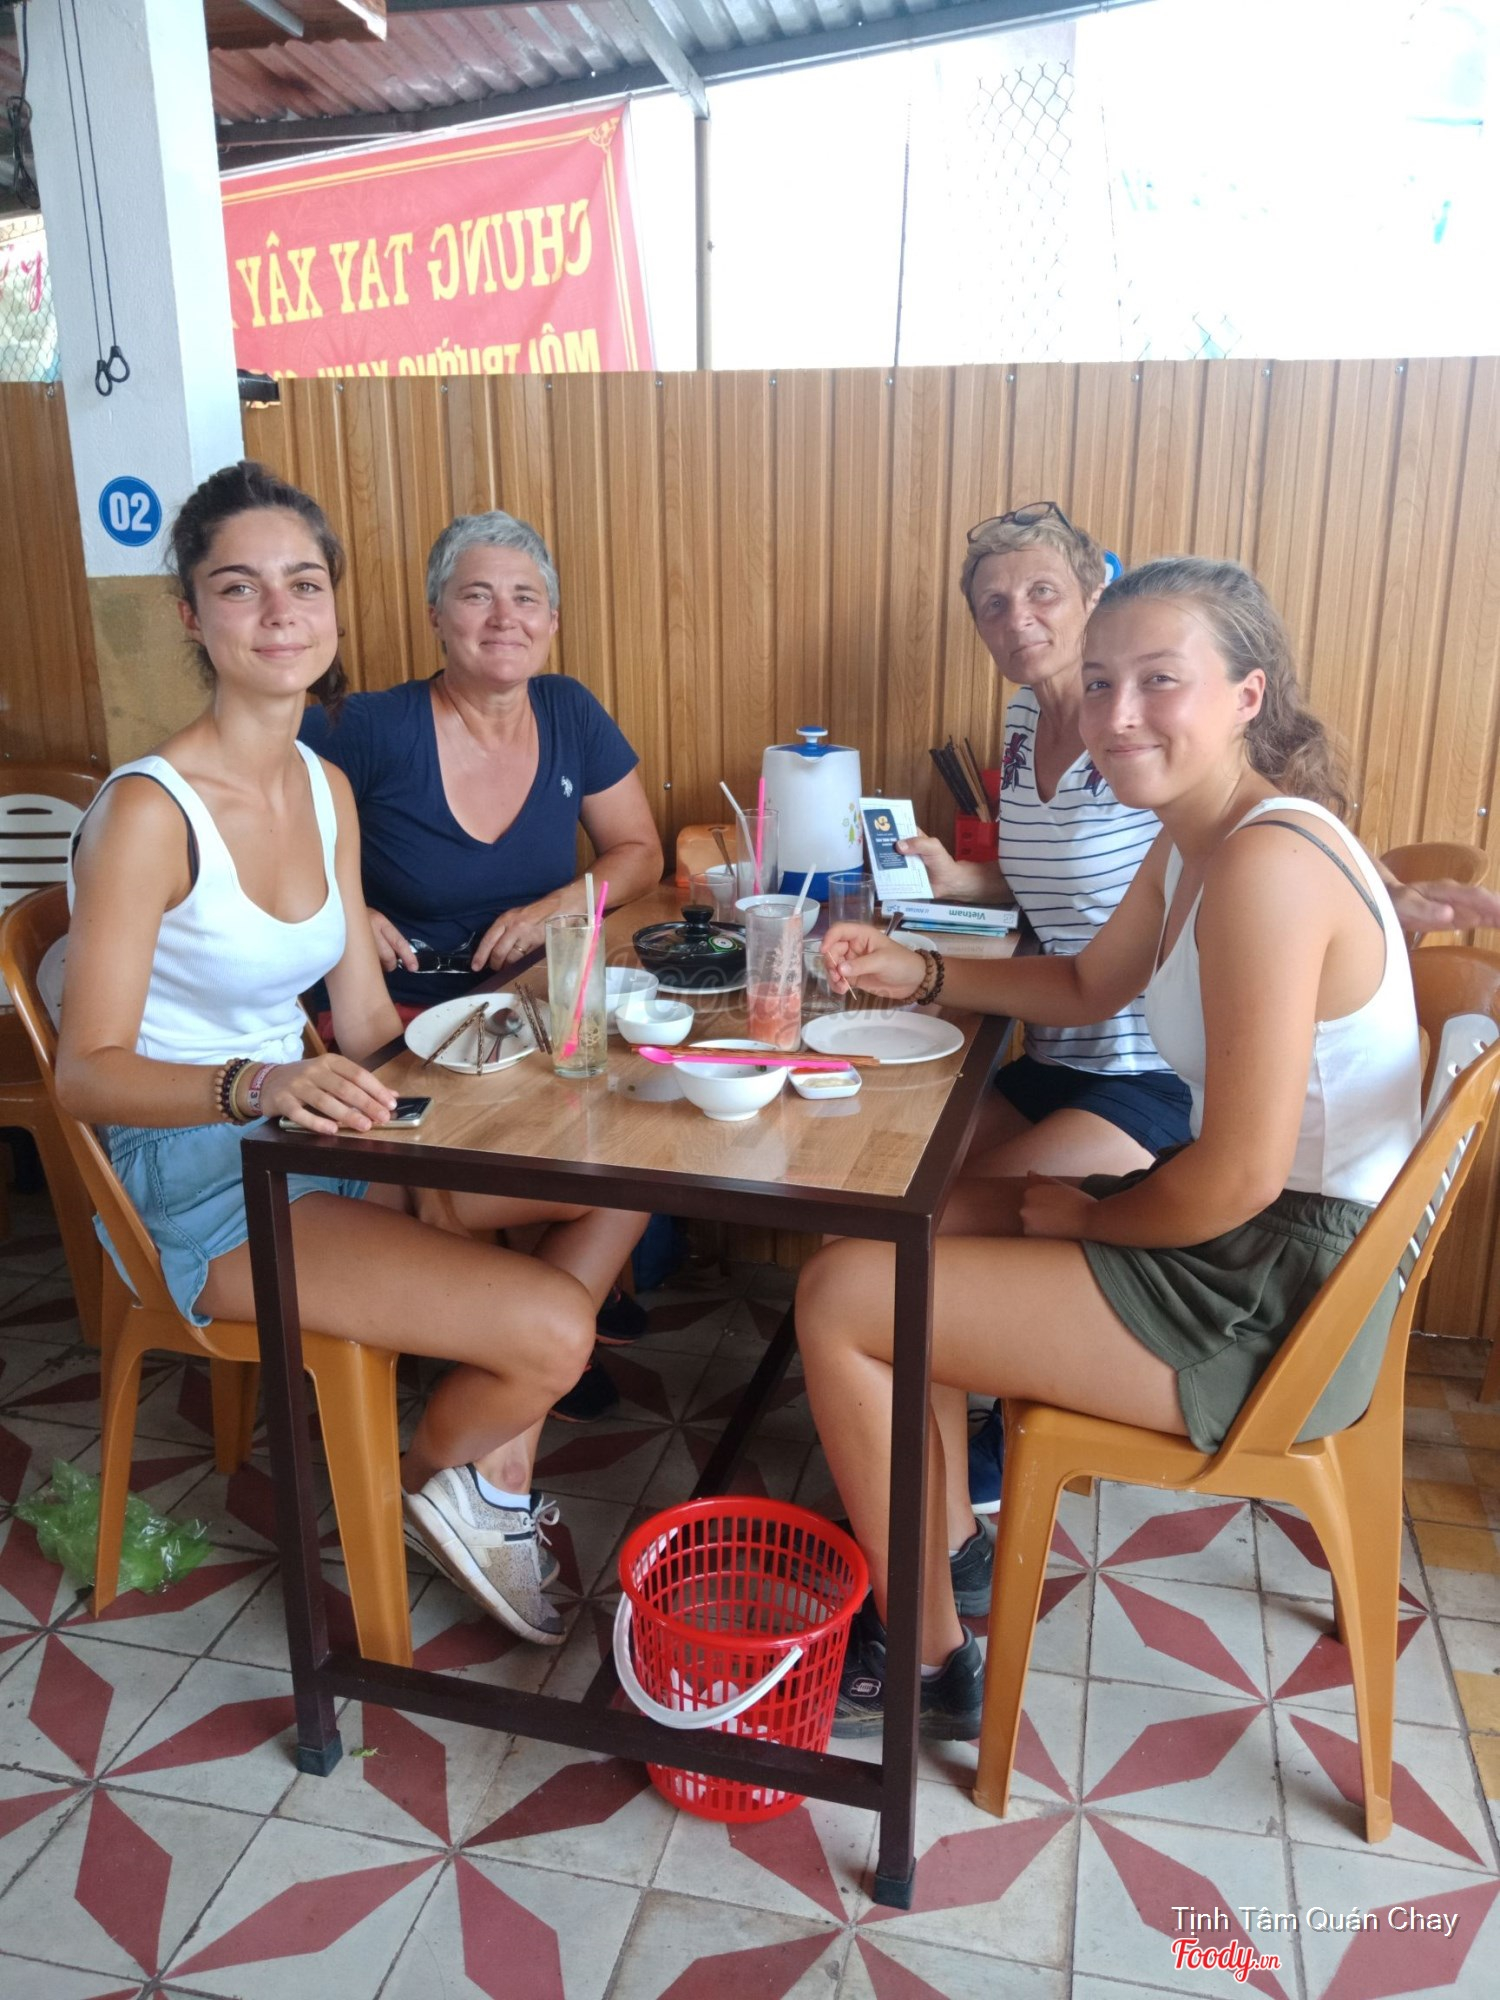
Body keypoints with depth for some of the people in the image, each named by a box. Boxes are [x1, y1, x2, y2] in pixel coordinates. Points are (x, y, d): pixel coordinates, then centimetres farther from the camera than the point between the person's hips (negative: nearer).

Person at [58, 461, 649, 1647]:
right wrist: (260, 1085, -36)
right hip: (200, 1191, -8)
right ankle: (433, 1482, 15)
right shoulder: (149, 812, -18)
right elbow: (88, 1072, -20)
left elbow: (366, 1023, 7)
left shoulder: (325, 787, 6)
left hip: (316, 1141, 8)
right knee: (552, 1332, -19)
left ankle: (502, 1458, 12)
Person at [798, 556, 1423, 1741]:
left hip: (1273, 1296, -10)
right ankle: (942, 1540, 31)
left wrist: (1084, 1217, -9)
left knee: (838, 1297, -8)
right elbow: (1091, 987, 19)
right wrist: (916, 973, 6)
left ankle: (928, 1663, 12)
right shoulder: (1194, 838, 4)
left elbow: (1240, 1177, -27)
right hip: (1240, 1240, 10)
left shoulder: (1266, 867, -26)